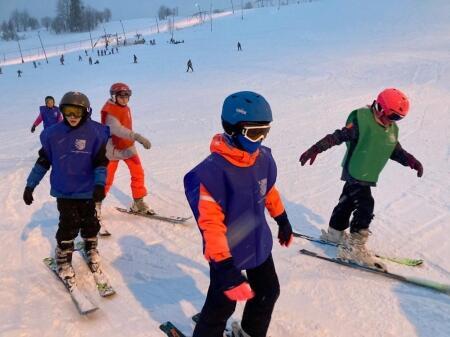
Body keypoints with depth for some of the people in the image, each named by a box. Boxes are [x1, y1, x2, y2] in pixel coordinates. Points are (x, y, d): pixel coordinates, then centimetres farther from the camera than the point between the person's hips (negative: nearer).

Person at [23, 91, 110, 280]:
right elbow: (43, 161, 4)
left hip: (88, 191, 0)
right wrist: (30, 185, 4)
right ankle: (63, 259, 19)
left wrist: (100, 184, -21)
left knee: (90, 223, 14)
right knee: (69, 226, -1)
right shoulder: (53, 134, -4)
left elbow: (101, 161, -9)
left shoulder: (95, 133, -11)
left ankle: (91, 247, 41)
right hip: (63, 191, 0)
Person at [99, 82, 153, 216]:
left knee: (138, 173, -2)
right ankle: (96, 203, 24)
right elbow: (117, 129, -39)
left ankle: (138, 203, 9)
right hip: (113, 149, -7)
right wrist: (137, 137, -51)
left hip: (128, 147, 7)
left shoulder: (126, 108, 4)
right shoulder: (109, 111, -22)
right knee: (107, 178, 4)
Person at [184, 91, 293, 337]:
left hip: (259, 245, 7)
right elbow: (210, 223, -29)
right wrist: (225, 267, -33)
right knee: (222, 306, 7)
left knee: (268, 292, 24)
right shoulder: (212, 171, -30)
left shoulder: (263, 158, -9)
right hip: (228, 253, -7)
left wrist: (283, 221, 21)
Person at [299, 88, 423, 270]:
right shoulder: (361, 119, -19)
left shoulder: (392, 129, 6)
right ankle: (354, 249, -4)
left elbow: (396, 150, 15)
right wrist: (316, 149, -28)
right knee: (365, 207, -12)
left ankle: (335, 232, 39)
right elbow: (338, 136, -21)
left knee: (348, 202, 21)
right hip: (355, 173, -8)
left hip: (367, 176, 8)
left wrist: (410, 161, -1)